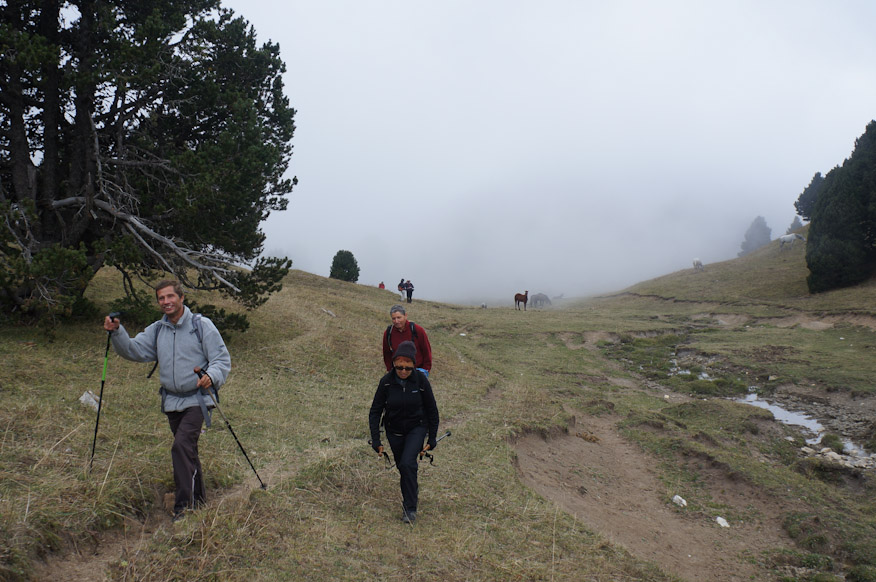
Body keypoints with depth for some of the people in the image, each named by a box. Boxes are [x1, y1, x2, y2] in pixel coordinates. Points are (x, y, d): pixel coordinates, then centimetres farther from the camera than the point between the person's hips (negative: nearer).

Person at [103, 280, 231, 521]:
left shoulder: (201, 325, -6)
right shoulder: (156, 330, 10)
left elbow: (222, 358, -8)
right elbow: (133, 350, 3)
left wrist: (211, 376, -28)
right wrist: (116, 332, -14)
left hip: (197, 399, -6)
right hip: (172, 400, 6)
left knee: (181, 446, -19)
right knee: (187, 450, 16)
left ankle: (183, 506, -14)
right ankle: (198, 497, 32)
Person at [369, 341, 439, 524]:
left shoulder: (421, 380, -17)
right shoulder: (386, 382, -15)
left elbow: (432, 410, -6)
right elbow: (375, 412, -9)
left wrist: (432, 439, -5)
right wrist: (376, 440, -15)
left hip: (417, 428, -2)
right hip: (394, 431, 2)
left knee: (407, 463, -20)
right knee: (402, 467, 14)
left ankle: (410, 507, -4)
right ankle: (413, 490, 45)